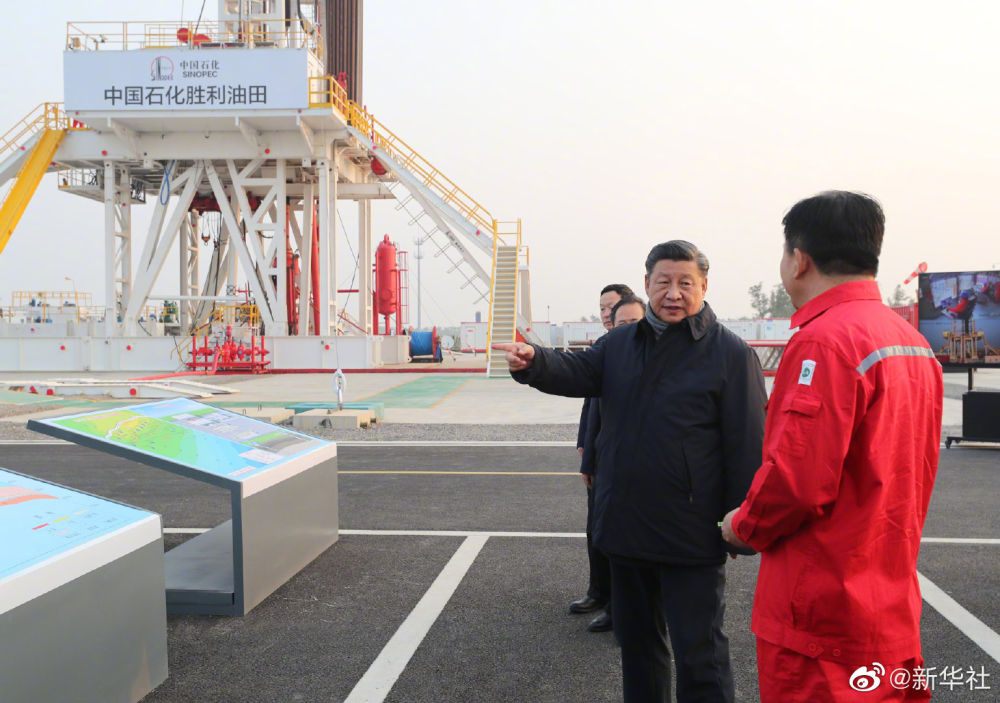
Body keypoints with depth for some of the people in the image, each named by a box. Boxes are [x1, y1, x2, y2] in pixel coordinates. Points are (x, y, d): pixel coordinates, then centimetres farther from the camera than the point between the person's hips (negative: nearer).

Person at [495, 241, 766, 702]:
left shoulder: (729, 352, -8)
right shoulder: (620, 343, 9)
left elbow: (748, 443, -10)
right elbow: (576, 372, -5)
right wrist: (534, 363, -26)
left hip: (690, 538, -5)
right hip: (625, 527, 6)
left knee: (698, 652, 3)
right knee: (636, 640, 22)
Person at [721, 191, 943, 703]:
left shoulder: (824, 340, -20)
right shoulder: (911, 339, 8)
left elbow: (797, 478, -24)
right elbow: (911, 473, 14)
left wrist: (744, 526, -6)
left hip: (822, 619, -8)